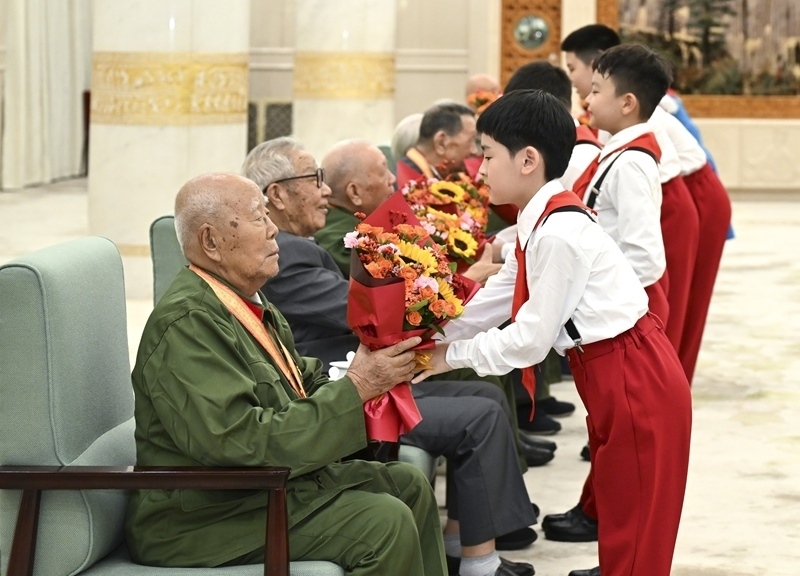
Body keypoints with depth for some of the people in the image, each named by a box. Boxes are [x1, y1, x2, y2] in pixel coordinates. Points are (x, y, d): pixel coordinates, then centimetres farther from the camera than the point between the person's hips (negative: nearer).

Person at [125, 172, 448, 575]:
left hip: (273, 482, 11)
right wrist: (354, 387, -23)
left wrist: (374, 373, -7)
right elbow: (247, 443, -28)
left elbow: (303, 384, 14)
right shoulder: (186, 324, -22)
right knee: (385, 523, -20)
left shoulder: (250, 302, 12)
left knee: (408, 486, 14)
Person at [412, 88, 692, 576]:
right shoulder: (542, 222, 6)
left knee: (634, 522, 1)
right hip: (611, 373, 10)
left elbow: (530, 339, -20)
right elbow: (498, 297, 15)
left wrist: (453, 356, -8)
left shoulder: (559, 233, -24)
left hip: (636, 380, -10)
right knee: (617, 507, 20)